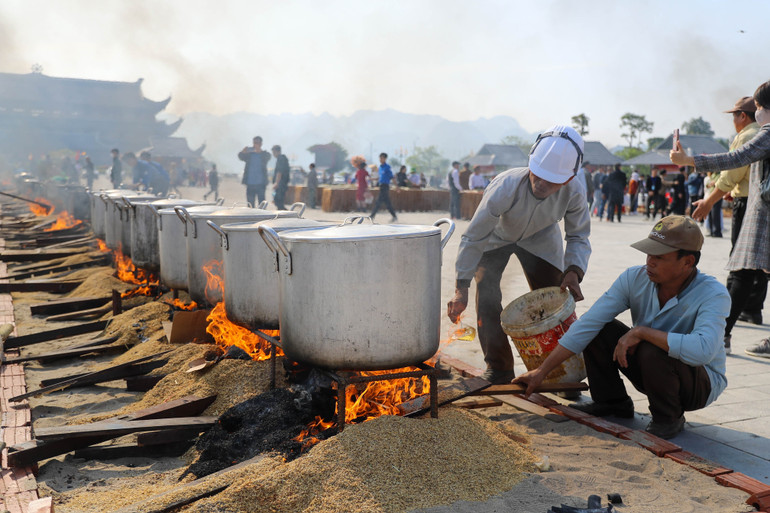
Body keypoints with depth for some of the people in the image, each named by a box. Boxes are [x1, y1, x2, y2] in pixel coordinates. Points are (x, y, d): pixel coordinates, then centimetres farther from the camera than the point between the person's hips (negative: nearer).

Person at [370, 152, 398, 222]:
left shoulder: (387, 167, -9)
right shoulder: (380, 167, 15)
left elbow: (392, 177, -9)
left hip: (385, 186, -8)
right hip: (381, 186, 8)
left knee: (378, 202, -8)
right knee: (387, 203, 8)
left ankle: (372, 216, -5)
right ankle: (394, 217, 13)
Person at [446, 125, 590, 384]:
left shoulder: (574, 193, -31)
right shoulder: (505, 186, -40)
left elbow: (578, 237, -14)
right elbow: (474, 237, -32)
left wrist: (573, 271, -36)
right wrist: (461, 289, -32)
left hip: (540, 239, 2)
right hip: (496, 237, -2)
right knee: (487, 297, -14)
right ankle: (499, 369, 1)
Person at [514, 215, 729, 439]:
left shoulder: (714, 294, -27)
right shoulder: (634, 278, -15)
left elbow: (702, 350, -45)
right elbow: (586, 324, -19)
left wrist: (641, 331, -36)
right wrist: (542, 371, -22)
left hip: (701, 384, -5)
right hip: (649, 373, 5)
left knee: (653, 352, -35)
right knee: (598, 329, -13)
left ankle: (669, 418, -6)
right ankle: (612, 401, 7)